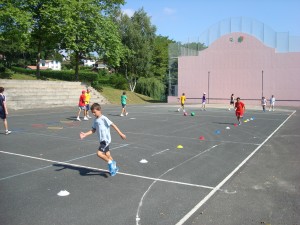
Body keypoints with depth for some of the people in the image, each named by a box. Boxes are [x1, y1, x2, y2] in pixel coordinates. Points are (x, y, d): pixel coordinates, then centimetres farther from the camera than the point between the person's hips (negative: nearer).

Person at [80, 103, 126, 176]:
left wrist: (120, 133, -19)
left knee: (99, 153, -20)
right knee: (107, 155, 17)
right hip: (102, 140, 8)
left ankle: (110, 163, 1)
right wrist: (85, 134, 1)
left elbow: (113, 125, -17)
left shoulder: (104, 118, -16)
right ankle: (114, 167, 34)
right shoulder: (95, 120, 8)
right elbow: (93, 130, 13)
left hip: (106, 140, -8)